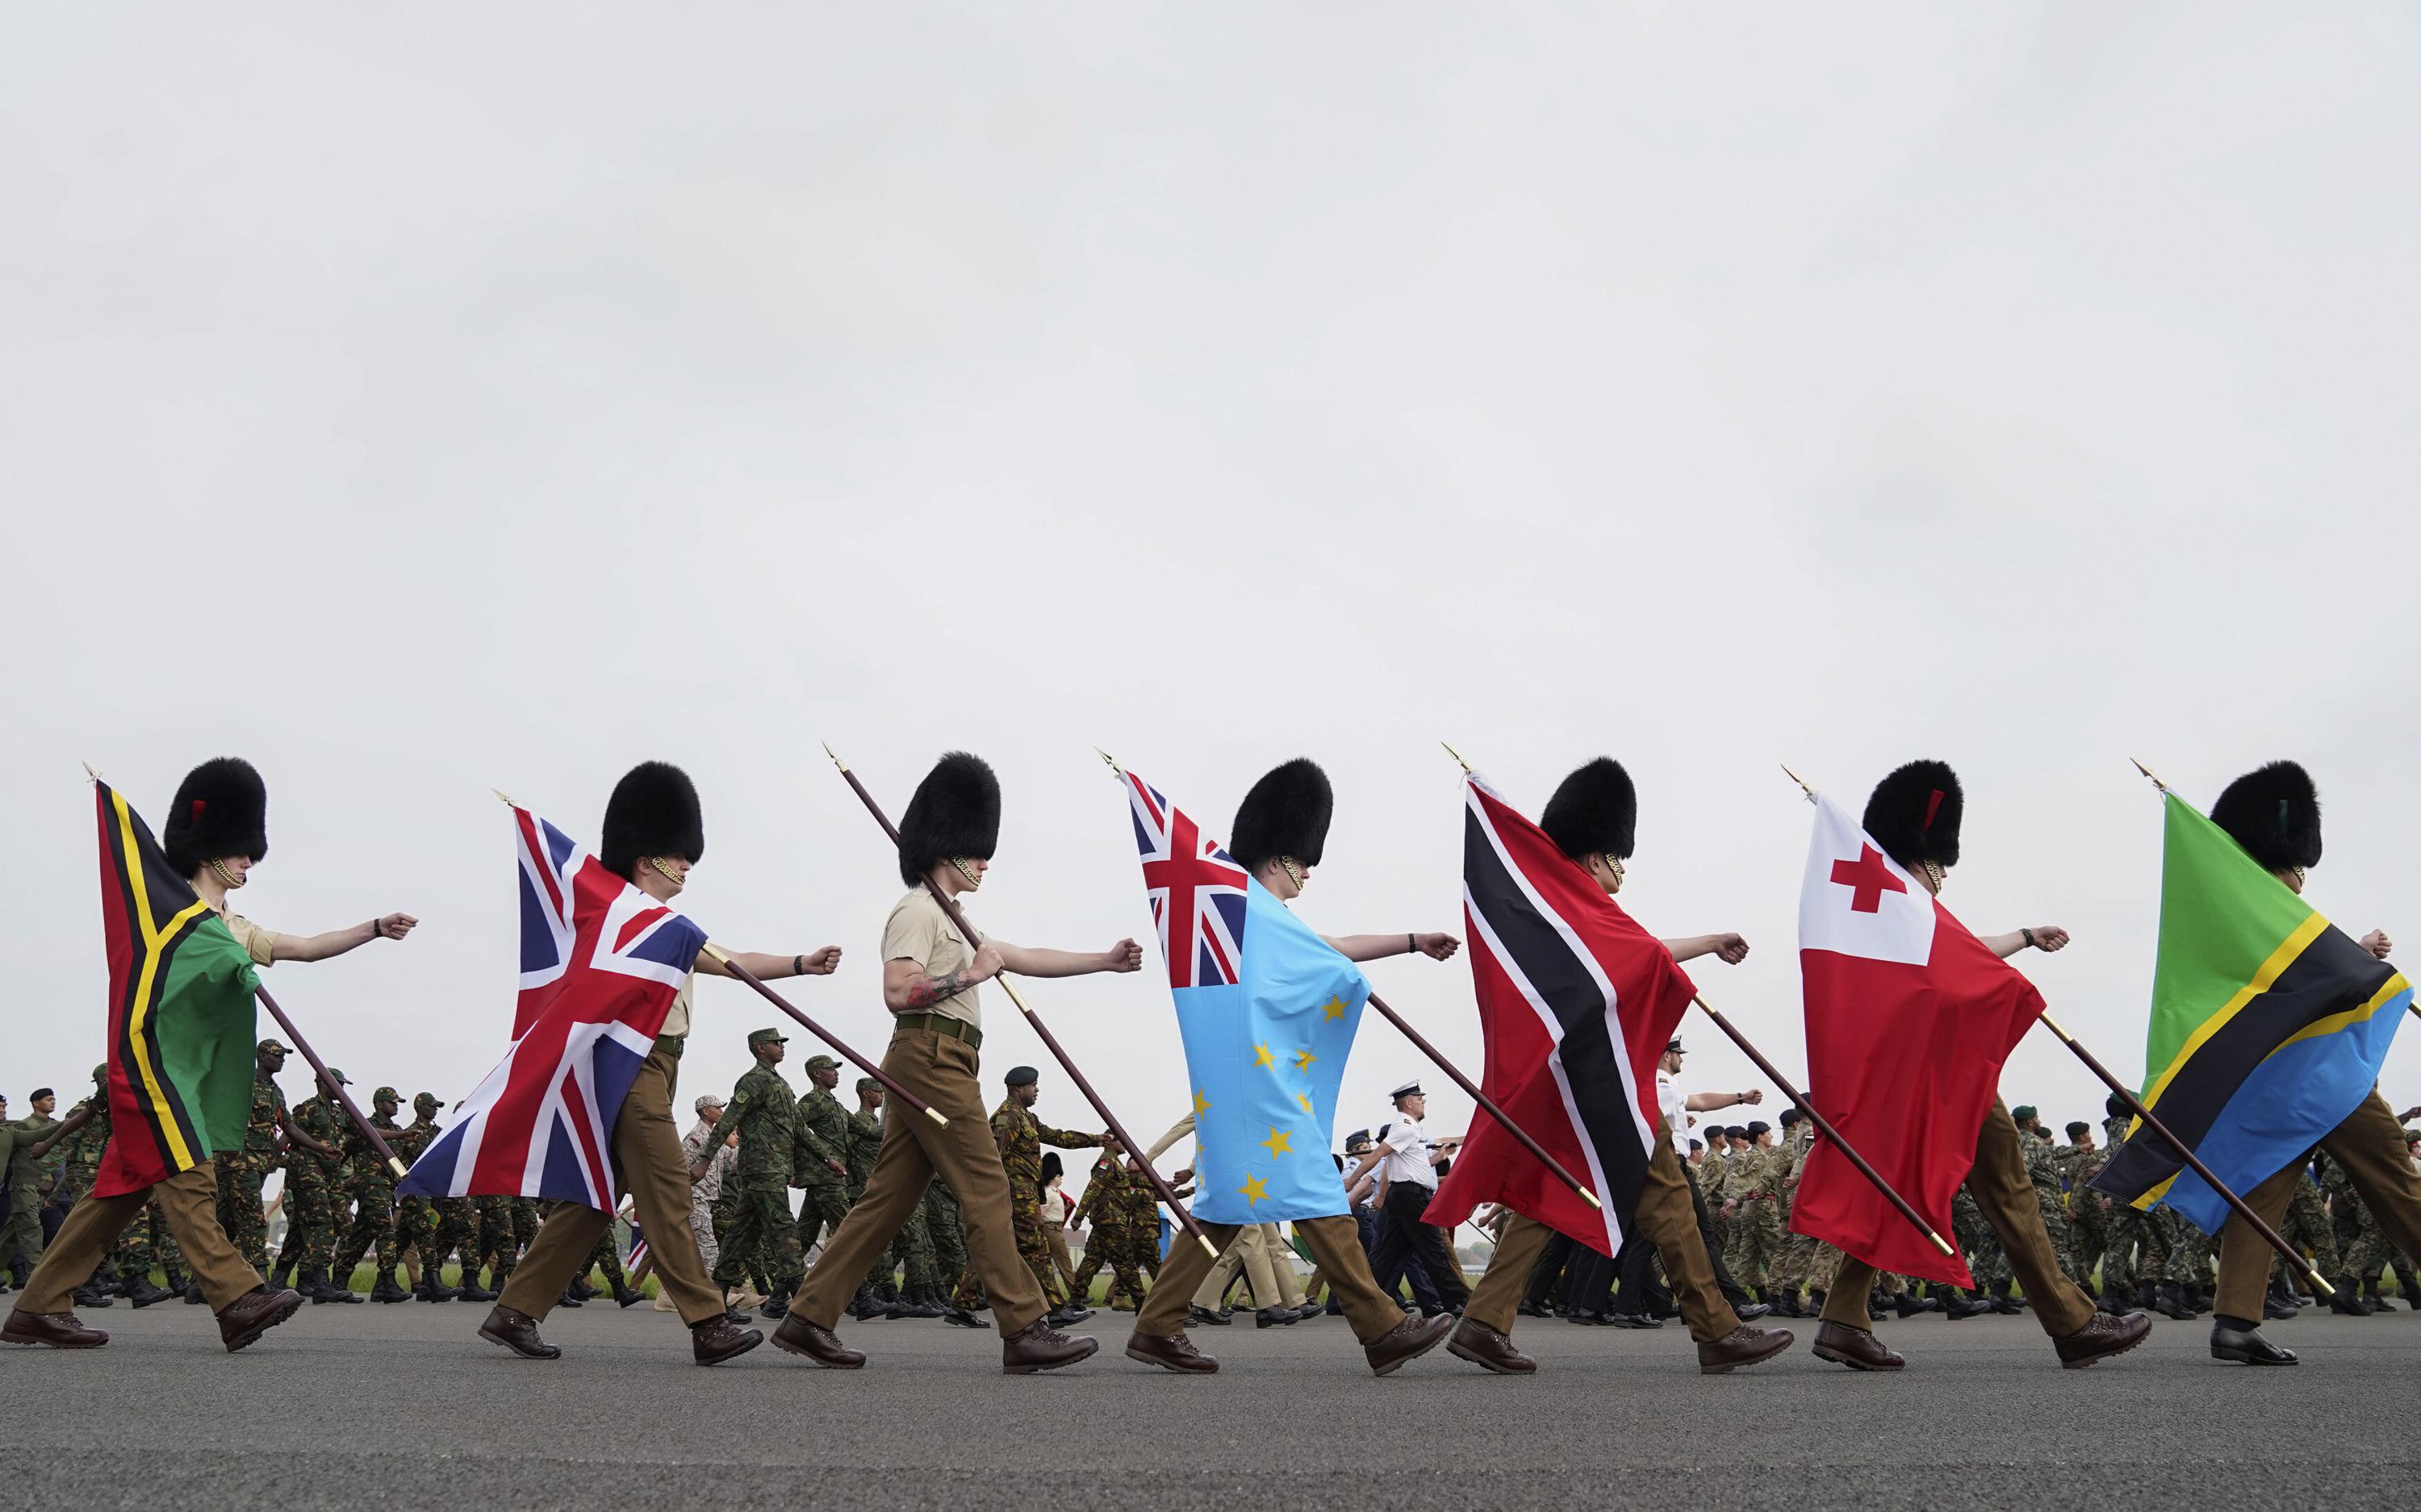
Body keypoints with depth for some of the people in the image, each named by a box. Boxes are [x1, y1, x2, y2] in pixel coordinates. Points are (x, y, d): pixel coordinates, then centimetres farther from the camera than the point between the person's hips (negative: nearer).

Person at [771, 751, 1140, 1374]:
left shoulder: (948, 920, 26)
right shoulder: (918, 911, -7)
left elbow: (1026, 958, 26)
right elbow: (897, 991, -20)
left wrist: (1106, 961, 20)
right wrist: (968, 975, -16)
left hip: (926, 1067, 11)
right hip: (933, 1059, -11)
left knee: (887, 1198, 9)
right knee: (986, 1189, -10)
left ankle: (809, 1318, 10)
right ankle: (1026, 1332, -9)